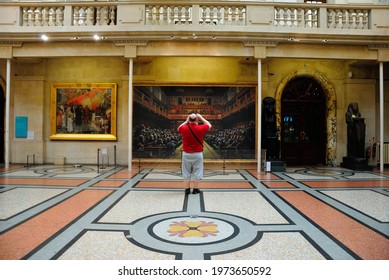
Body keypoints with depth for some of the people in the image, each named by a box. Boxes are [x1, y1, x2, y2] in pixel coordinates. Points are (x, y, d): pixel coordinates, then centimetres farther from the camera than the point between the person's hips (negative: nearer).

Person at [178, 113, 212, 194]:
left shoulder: (184, 128, -8)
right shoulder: (201, 128, -11)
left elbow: (179, 128, 18)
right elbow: (209, 125, 10)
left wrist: (186, 121, 18)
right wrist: (202, 118, 16)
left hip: (186, 154, 1)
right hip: (198, 154, -1)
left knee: (186, 172, 11)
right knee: (197, 172, 8)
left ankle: (187, 189, 15)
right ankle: (196, 189, 12)